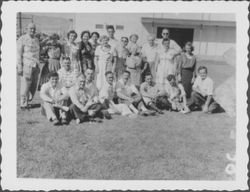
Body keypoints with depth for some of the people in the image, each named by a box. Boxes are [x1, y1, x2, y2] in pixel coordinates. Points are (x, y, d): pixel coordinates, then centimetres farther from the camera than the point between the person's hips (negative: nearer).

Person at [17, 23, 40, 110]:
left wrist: (38, 66, 20)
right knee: (25, 85, -5)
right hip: (26, 66, -6)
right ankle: (23, 104, 5)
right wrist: (19, 67, -13)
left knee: (33, 86, 7)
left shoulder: (36, 40, 15)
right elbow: (18, 54, -8)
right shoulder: (22, 39, -5)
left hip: (35, 66, 7)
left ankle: (27, 102, 21)